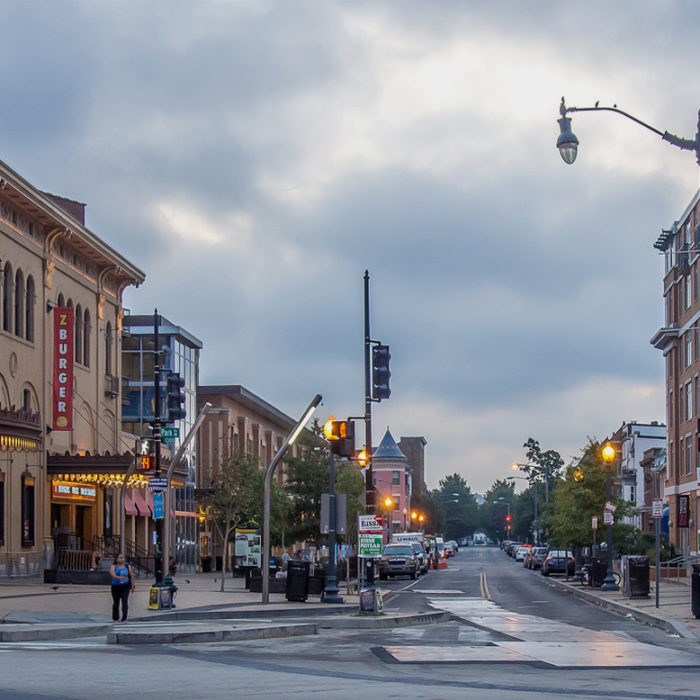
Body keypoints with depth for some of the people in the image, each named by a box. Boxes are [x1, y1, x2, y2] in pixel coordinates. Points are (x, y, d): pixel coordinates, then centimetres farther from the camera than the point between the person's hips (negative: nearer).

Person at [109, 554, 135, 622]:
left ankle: (124, 618, -15)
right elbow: (113, 575, -17)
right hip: (116, 587, 0)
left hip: (125, 586, 0)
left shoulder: (127, 566, 6)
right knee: (116, 602, 8)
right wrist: (120, 578, -36)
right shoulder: (113, 567, -1)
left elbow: (131, 576, 9)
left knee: (125, 602, -12)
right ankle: (115, 618, 23)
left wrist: (132, 586, 5)